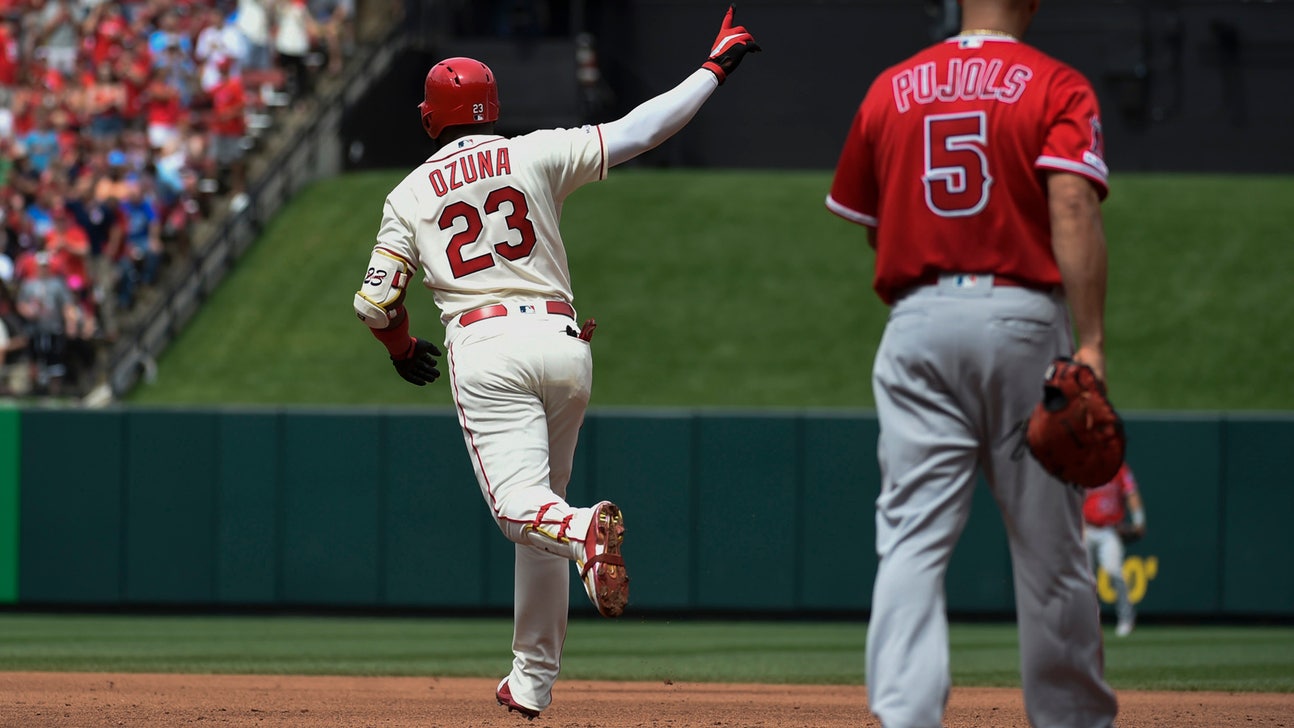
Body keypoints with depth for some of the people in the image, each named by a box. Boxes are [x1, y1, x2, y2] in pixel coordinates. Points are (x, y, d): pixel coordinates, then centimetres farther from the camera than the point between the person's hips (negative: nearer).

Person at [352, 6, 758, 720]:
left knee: (520, 504, -14)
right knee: (542, 506, 15)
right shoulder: (536, 155, 10)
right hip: (562, 341, 3)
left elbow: (375, 301, 7)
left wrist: (401, 347, 29)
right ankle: (533, 680, 17)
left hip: (485, 352, -3)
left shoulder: (410, 196, 11)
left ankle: (587, 532, -50)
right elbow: (638, 131, 5)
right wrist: (714, 68, 15)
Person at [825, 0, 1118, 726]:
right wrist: (1090, 345, -20)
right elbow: (1072, 207, -14)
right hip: (1023, 319, -2)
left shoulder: (892, 89, 11)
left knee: (913, 541, -5)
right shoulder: (1057, 87, 0)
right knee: (1049, 544, 8)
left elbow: (869, 223, 19)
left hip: (916, 322, 2)